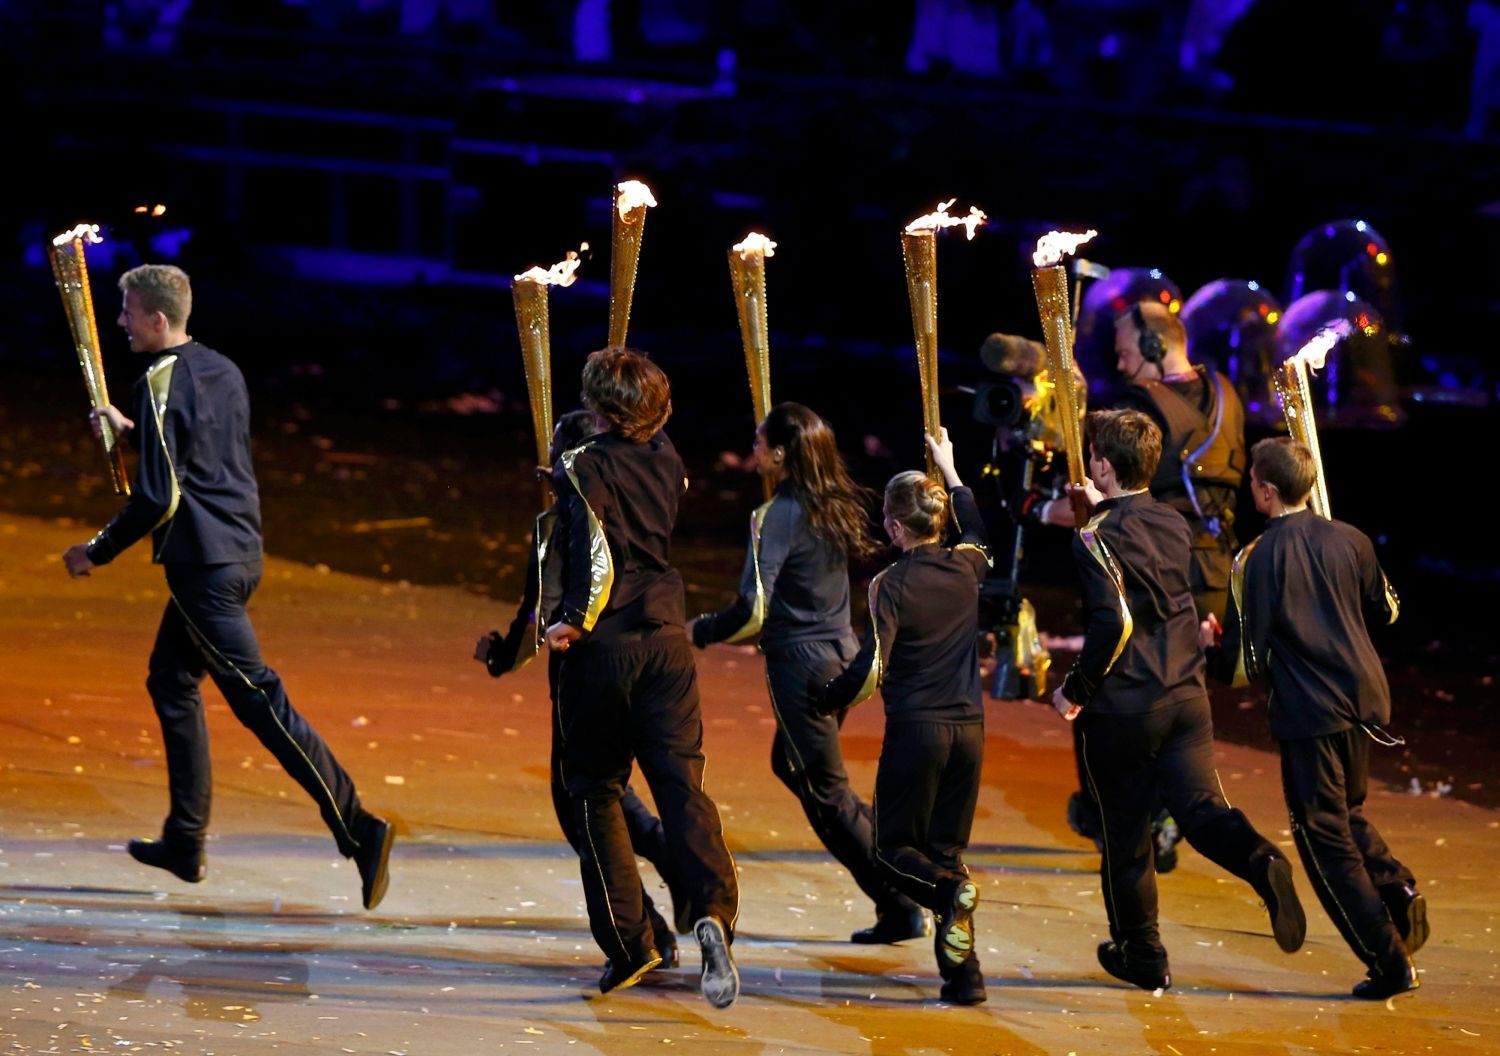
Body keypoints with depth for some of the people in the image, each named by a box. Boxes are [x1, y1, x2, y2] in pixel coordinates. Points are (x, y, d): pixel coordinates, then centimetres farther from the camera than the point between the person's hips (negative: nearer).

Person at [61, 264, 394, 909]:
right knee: (171, 682, 20)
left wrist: (98, 553, -8)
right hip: (240, 551, 10)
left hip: (203, 562, -10)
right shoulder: (221, 371, 11)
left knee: (255, 697, -11)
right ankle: (185, 843, 24)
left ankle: (358, 829, -19)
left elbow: (157, 498, -19)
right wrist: (132, 432, 33)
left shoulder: (160, 385, -15)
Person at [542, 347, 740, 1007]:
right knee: (681, 782, -2)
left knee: (594, 792, 9)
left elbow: (595, 551, -20)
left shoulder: (581, 468, -9)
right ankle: (713, 910, -26)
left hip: (602, 648, -4)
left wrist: (574, 621, -11)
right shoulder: (665, 460, 8)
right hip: (665, 640, 4)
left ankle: (627, 945, 6)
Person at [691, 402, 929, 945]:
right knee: (791, 763, 25)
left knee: (824, 790, 2)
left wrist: (696, 632, -8)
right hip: (842, 655, 8)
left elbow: (752, 612, -21)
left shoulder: (776, 517, -18)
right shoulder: (835, 506, 5)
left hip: (800, 662, -8)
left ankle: (900, 910, 2)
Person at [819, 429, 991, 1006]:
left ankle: (951, 893, -24)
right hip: (969, 728, 5)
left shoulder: (892, 584, -10)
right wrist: (948, 469, 42)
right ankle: (964, 972, 1)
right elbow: (975, 530, 30)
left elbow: (869, 668, -15)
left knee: (895, 848, 8)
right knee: (947, 847, 12)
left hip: (914, 729, -5)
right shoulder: (966, 568, 5)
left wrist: (821, 704, 0)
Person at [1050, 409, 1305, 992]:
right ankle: (1262, 862, -34)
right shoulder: (1172, 523, 8)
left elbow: (1113, 622, -23)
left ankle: (1141, 954, 20)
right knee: (1201, 808, -3)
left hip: (1121, 705, -5)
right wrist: (1102, 507, 36)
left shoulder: (1098, 537, -14)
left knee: (1124, 832, 9)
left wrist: (1075, 689, -11)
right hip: (1185, 697, 5)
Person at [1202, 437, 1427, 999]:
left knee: (1325, 837, 3)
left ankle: (1390, 962, -1)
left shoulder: (1256, 560, -12)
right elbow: (1386, 611, 20)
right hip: (1364, 699, 6)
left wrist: (1211, 648, 10)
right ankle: (1397, 888, 1)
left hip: (1307, 711, -6)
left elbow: (1247, 666, -11)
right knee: (1348, 812, 27)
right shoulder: (1349, 540, 3)